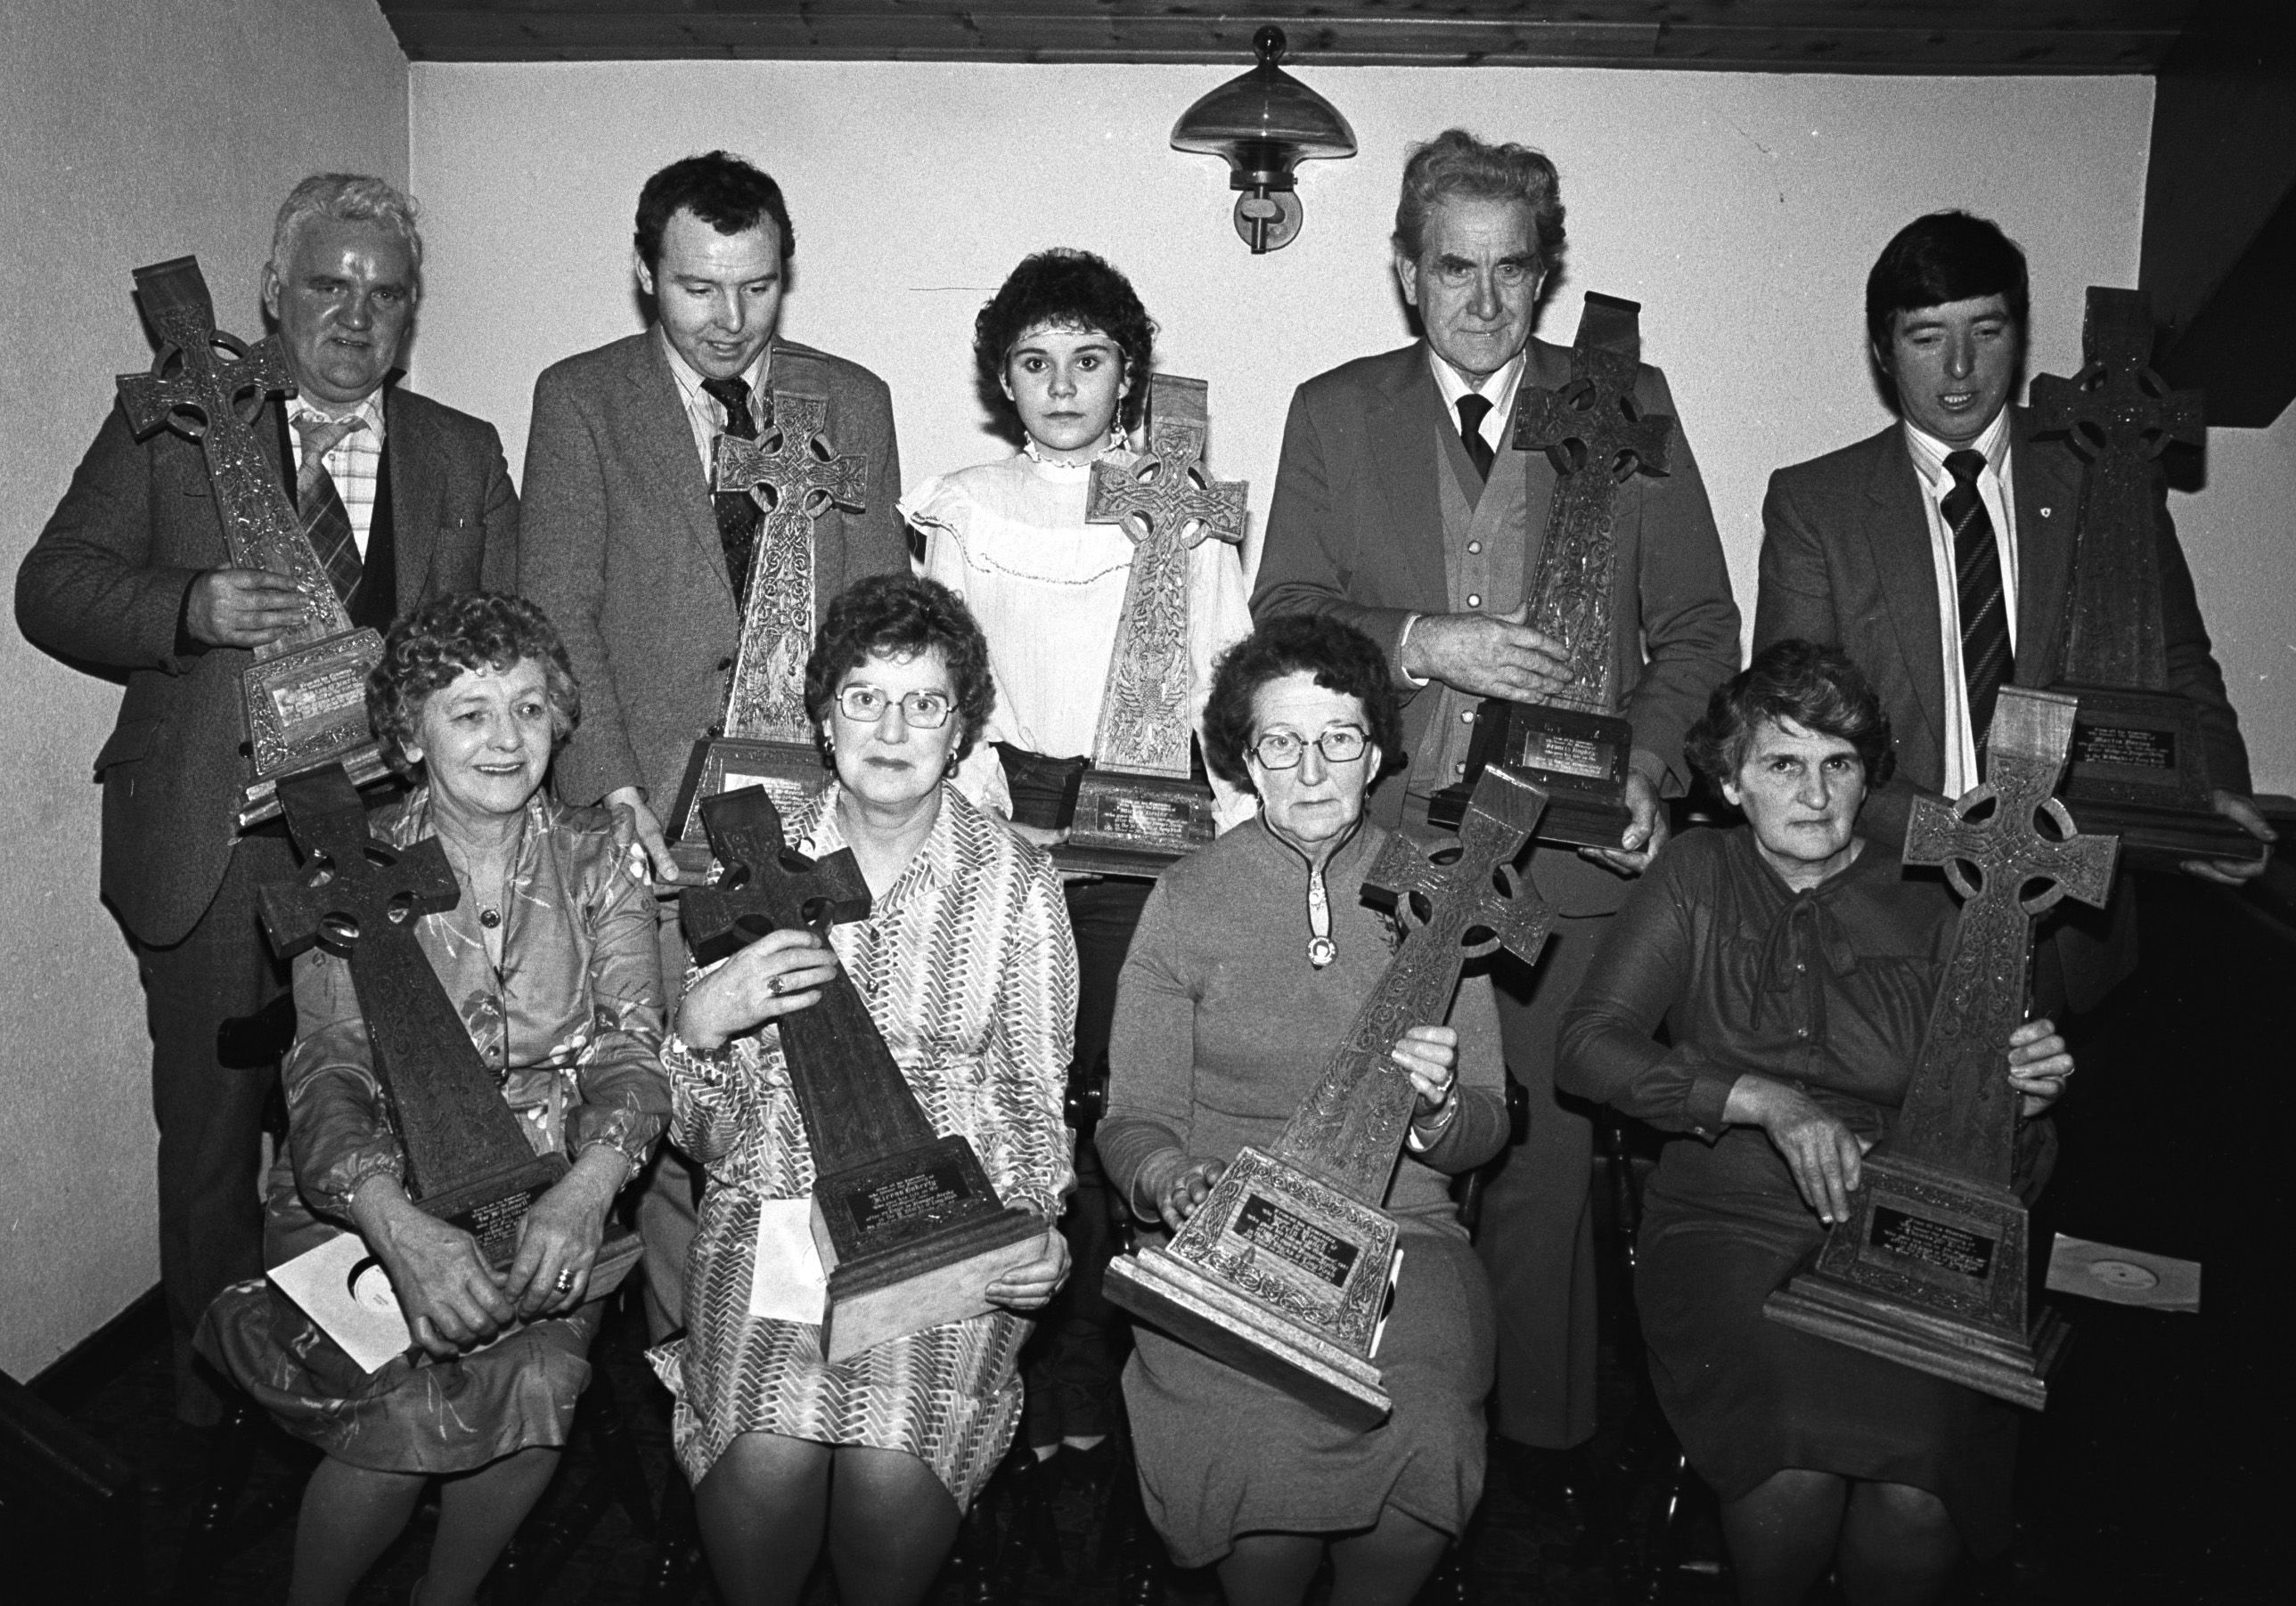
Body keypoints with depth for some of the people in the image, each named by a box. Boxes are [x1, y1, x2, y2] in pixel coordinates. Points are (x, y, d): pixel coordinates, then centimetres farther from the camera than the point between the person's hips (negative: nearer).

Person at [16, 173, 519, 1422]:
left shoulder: (466, 457, 11)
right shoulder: (167, 427, 6)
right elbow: (53, 585, 2)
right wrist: (187, 612, -17)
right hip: (213, 846, 0)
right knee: (212, 1124, 11)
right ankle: (216, 1382, 31)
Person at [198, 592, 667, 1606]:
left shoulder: (596, 860, 1)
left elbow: (629, 1048, -7)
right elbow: (329, 1074, -13)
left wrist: (588, 1186, -28)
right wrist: (397, 1225, -33)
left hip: (547, 1196, 1)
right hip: (372, 1196, -1)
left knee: (534, 1385, -23)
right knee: (407, 1415, -24)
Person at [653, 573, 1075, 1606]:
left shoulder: (1016, 884, 2)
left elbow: (1032, 1095, 8)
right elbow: (705, 1133, 6)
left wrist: (1034, 1229, -10)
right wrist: (699, 1023, -14)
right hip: (772, 1202, 1)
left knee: (894, 1461, -25)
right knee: (770, 1444, -25)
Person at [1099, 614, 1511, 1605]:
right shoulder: (1187, 900, 3)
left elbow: (1487, 1124, 9)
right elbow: (1134, 1119, 3)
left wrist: (1437, 1111, -14)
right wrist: (1169, 1184, -19)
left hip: (1400, 1227, 1)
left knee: (1421, 1437, -27)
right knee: (1261, 1443, -28)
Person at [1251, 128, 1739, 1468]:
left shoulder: (1628, 405, 8)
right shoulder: (1334, 413, 9)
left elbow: (1699, 628, 9)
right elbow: (1286, 613, 2)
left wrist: (1650, 764, -6)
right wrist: (1420, 642, -15)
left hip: (1566, 848, 0)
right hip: (1379, 842, 1)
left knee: (1547, 1163, 5)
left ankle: (1542, 1442, 23)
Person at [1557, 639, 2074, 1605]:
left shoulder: (1922, 913, 12)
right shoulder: (1697, 877, 9)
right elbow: (1587, 1046, -4)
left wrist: (2018, 1100, -9)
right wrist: (1766, 1102, -16)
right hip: (1725, 1222, -1)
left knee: (1915, 1500, -27)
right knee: (1791, 1478, -28)